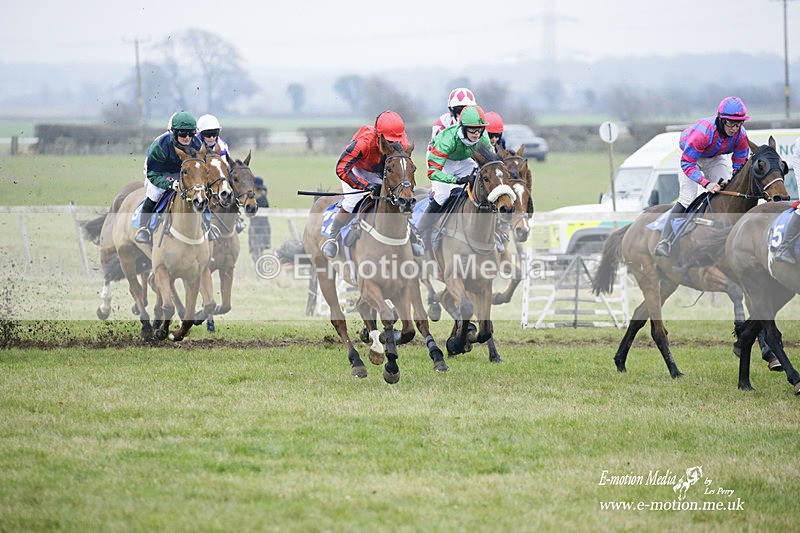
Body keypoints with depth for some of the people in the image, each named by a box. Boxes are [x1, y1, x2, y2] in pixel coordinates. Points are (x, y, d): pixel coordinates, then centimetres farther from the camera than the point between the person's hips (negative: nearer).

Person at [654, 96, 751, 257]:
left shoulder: (741, 135, -24)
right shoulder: (702, 132, -41)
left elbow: (739, 165, -11)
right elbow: (687, 163, -36)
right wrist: (706, 183, -45)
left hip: (715, 158, 5)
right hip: (691, 155, -5)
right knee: (687, 199, -17)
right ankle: (664, 242, -18)